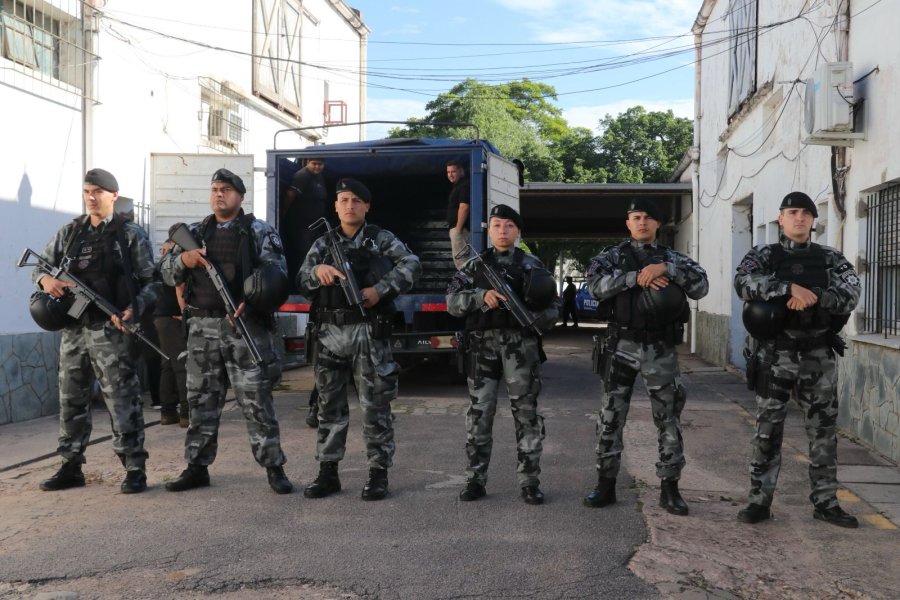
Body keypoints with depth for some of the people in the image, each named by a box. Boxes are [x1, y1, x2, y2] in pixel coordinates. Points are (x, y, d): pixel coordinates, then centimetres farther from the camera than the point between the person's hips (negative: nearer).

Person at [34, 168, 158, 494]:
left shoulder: (130, 234, 0)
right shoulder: (69, 232, 14)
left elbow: (152, 280, -3)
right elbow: (41, 266, 19)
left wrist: (135, 308, -20)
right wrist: (46, 279, -5)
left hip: (112, 330, -6)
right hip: (73, 329, 6)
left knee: (122, 400, -5)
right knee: (71, 400, 12)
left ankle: (135, 469, 2)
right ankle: (71, 467, 24)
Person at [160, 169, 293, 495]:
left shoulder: (260, 232, 2)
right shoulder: (195, 232, 14)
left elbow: (276, 276, -5)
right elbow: (166, 272, 12)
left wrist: (251, 303, -21)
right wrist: (183, 259, -11)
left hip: (245, 326, -4)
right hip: (202, 327, 4)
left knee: (256, 400, -3)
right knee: (201, 400, 10)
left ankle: (274, 468, 4)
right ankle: (197, 467, 20)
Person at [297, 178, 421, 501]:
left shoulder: (381, 238, 3)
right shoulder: (323, 243, 13)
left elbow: (412, 265, -10)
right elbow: (301, 282, 3)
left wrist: (380, 290, -21)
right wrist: (318, 270, -19)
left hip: (369, 332, -3)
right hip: (330, 332, 4)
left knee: (375, 405, 1)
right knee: (330, 405, 9)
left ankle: (378, 473, 10)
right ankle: (328, 472, 19)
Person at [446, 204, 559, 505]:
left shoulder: (532, 266, 9)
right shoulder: (474, 265, 11)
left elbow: (553, 307, 5)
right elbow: (452, 301, 1)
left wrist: (534, 319, -16)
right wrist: (482, 296, -15)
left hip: (521, 345, -1)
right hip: (483, 345, 1)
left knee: (526, 412, 1)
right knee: (479, 412, 3)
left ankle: (530, 481, 9)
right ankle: (475, 480, 12)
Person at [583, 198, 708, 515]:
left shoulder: (673, 258, 9)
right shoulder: (613, 255, 5)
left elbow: (701, 286, -6)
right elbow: (595, 284, -14)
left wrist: (666, 268, -16)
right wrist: (636, 277, -21)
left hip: (661, 350, 1)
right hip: (621, 347, -1)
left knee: (668, 418, 4)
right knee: (611, 416, 4)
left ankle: (669, 488, 15)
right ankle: (606, 483, 15)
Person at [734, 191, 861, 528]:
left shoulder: (830, 259, 9)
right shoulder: (763, 256, 3)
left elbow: (851, 293, -6)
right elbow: (743, 283, -17)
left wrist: (813, 297, -21)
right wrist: (790, 288, -26)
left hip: (818, 355, 2)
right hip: (775, 355, -2)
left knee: (823, 430, 7)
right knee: (768, 430, 2)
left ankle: (825, 502, 18)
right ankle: (760, 501, 10)